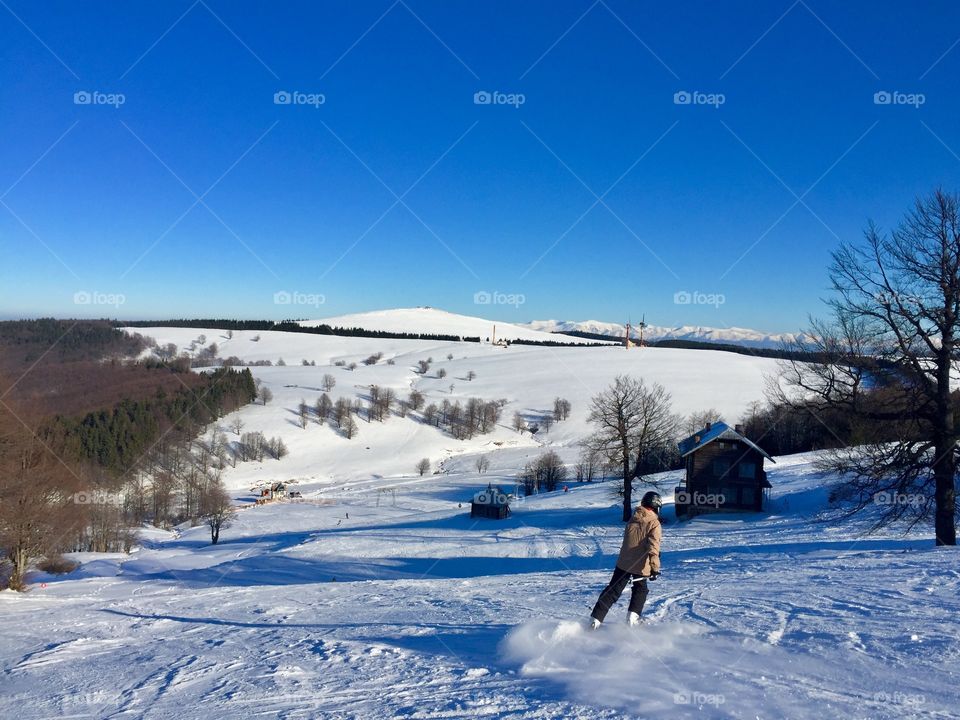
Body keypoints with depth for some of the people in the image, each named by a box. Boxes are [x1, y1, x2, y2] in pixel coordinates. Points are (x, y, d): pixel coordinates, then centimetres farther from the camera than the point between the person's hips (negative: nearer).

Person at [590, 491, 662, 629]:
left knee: (612, 591, 7)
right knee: (641, 590, 22)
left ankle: (595, 619, -2)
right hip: (641, 565, -4)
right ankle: (633, 616, 9)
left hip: (624, 563, 4)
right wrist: (655, 568, -22)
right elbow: (653, 547, -20)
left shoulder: (633, 519, 8)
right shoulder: (654, 523, -10)